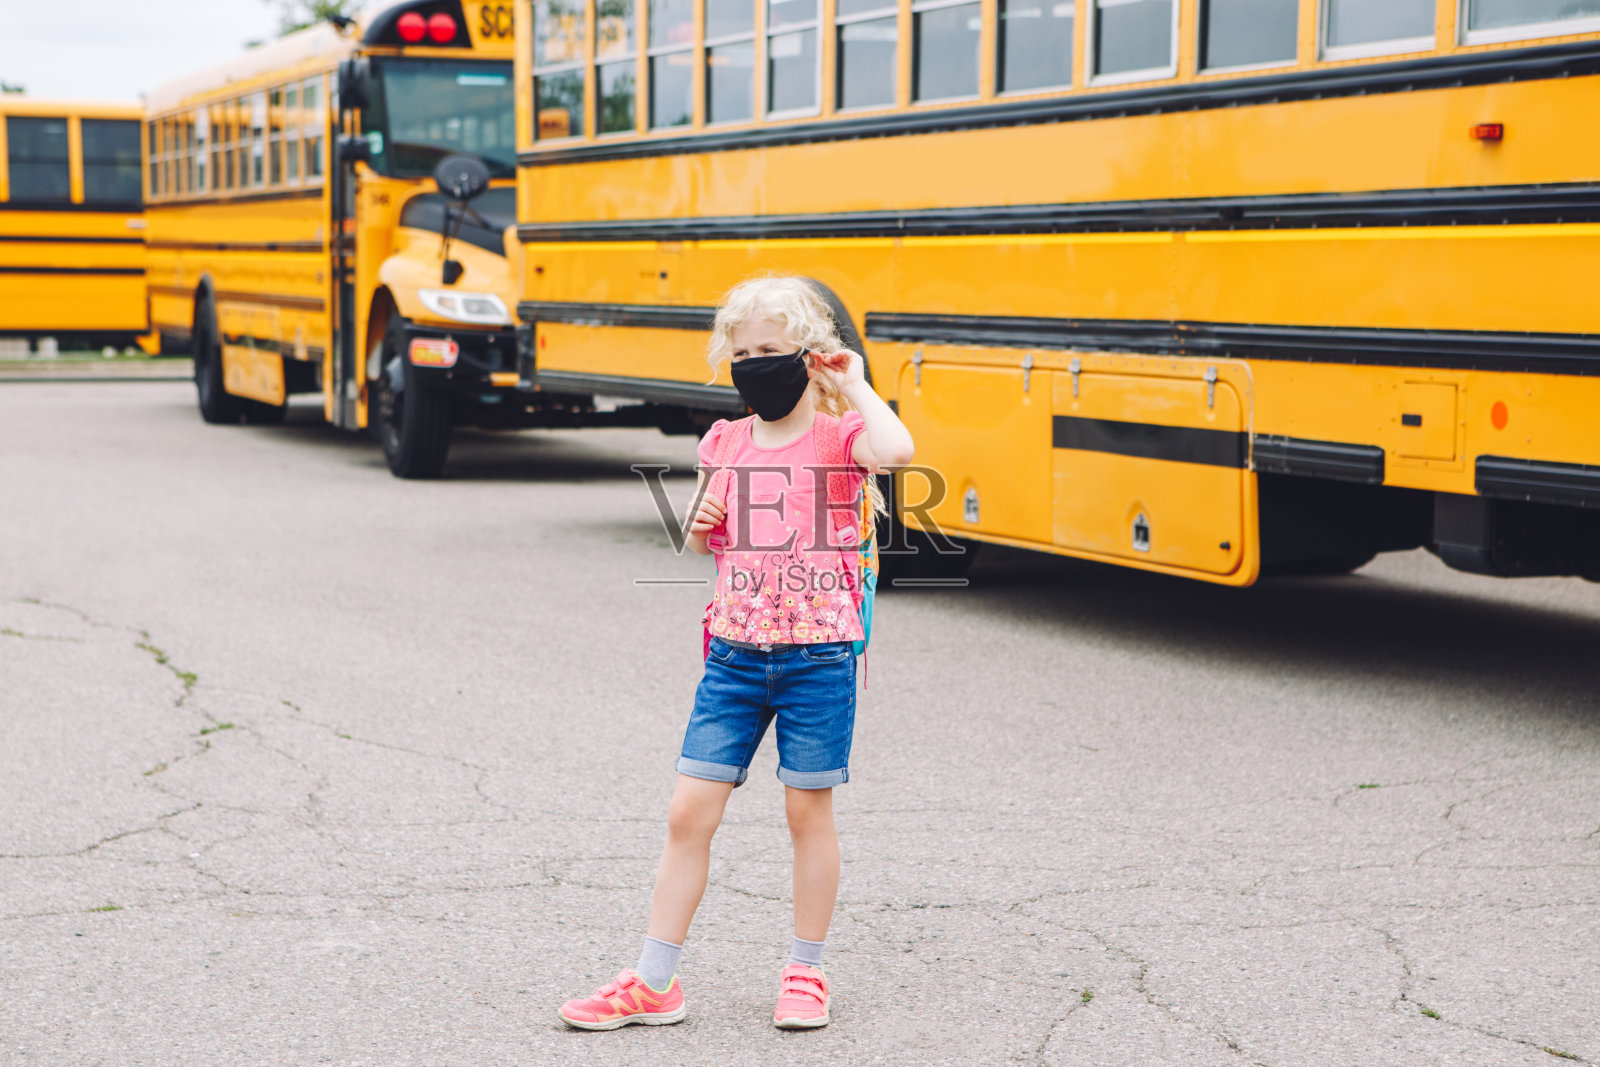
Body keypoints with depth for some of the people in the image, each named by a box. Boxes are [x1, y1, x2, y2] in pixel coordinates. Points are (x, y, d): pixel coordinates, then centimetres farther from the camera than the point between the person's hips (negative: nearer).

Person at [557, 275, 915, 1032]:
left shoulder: (839, 433, -7)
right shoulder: (726, 443, 8)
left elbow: (897, 450, -32)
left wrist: (855, 384, -17)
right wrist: (702, 522, -1)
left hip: (817, 655, -4)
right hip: (735, 652, 4)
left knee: (808, 809, 6)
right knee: (689, 811, 3)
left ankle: (805, 973, 23)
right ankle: (653, 983, 11)